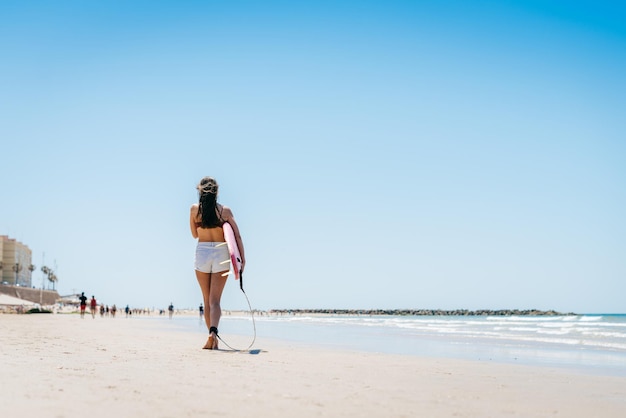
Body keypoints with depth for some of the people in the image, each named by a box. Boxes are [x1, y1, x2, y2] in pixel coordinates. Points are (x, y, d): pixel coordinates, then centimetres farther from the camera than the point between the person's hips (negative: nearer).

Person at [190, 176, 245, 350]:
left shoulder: (195, 209, 1)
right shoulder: (225, 210, 0)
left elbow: (194, 234, 11)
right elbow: (237, 236, -4)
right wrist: (242, 258, -1)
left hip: (202, 253, 0)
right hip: (221, 253, 0)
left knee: (207, 299, 13)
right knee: (215, 300, 0)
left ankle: (212, 338, 12)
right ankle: (213, 331, -24)